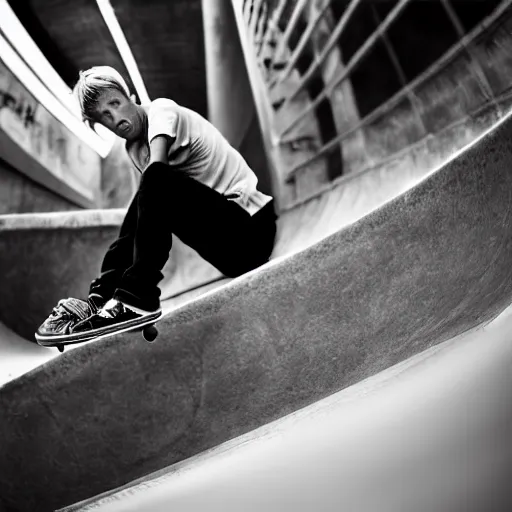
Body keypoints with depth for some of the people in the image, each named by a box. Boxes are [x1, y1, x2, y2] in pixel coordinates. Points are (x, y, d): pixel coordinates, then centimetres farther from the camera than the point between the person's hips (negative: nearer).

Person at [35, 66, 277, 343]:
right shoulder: (133, 150, 14)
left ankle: (134, 298, -26)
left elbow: (156, 168, -25)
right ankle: (101, 298, -3)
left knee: (158, 182, -25)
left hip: (251, 232, -8)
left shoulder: (162, 109, -8)